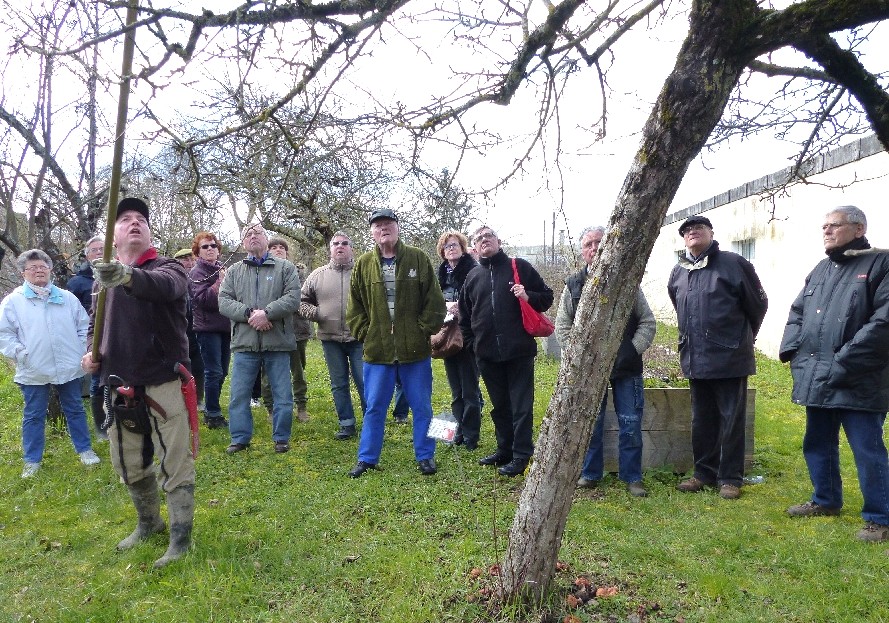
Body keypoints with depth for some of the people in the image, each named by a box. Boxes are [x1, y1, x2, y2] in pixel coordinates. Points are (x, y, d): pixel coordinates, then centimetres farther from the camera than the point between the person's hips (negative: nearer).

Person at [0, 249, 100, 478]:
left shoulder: (67, 298, 6)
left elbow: (84, 326, 11)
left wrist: (81, 350, 3)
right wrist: (21, 354, -10)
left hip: (68, 367, 2)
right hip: (33, 371, -2)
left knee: (75, 410, 12)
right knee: (34, 416, 9)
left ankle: (85, 449, 25)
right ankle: (32, 460, 21)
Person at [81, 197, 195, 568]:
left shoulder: (167, 268, -6)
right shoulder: (104, 277, 10)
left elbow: (164, 286, -32)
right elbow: (96, 322, 25)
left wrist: (128, 276, -52)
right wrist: (90, 353, 5)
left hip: (163, 384, -6)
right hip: (119, 387, 6)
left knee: (174, 464, -1)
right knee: (129, 464, 18)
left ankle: (181, 537, 14)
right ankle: (148, 523, 39)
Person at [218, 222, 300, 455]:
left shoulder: (285, 268, 6)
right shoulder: (234, 272, 12)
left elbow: (293, 298, -7)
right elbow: (224, 302, 1)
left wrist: (267, 312, -19)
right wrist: (249, 313, -15)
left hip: (277, 342, -2)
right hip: (244, 342, 2)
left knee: (282, 394, 5)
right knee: (239, 394, 6)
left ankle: (281, 438, 20)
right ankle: (240, 438, 20)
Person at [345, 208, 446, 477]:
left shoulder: (418, 258, -2)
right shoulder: (364, 264, 5)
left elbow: (434, 301, -2)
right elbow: (355, 306, 9)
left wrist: (425, 330, -7)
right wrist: (364, 333, 0)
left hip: (415, 349, -1)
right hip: (377, 350, 2)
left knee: (422, 406, 10)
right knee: (374, 407, 11)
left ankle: (425, 456, 26)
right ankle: (367, 458, 25)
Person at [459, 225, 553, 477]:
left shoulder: (519, 267, 3)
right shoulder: (473, 277, 14)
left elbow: (547, 297, 6)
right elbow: (464, 315, 22)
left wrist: (528, 297, -13)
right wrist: (471, 342, 14)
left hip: (519, 351, -4)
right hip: (487, 353, 4)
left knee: (521, 404, -1)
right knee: (499, 405, 14)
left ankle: (521, 455, 7)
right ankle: (505, 449, 27)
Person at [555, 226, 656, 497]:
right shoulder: (573, 285, 5)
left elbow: (648, 322, 5)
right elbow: (562, 326, 7)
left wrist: (634, 349, -7)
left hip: (626, 367, 0)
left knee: (630, 424, 5)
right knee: (590, 424, 9)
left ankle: (632, 477, 19)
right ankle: (590, 474, 24)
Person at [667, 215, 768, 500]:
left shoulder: (733, 264, -6)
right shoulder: (678, 273, 10)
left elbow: (758, 304, 2)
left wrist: (742, 338, 11)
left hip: (729, 357, -5)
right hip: (695, 358, 5)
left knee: (731, 420, 3)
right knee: (702, 420, 14)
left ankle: (730, 477, 14)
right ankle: (704, 472, 26)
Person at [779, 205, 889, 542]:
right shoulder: (820, 269, 17)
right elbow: (797, 312, 21)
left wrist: (846, 361, -21)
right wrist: (791, 348, 5)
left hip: (858, 382, -8)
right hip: (817, 379, 8)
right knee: (817, 444, 19)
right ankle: (826, 500, 36)